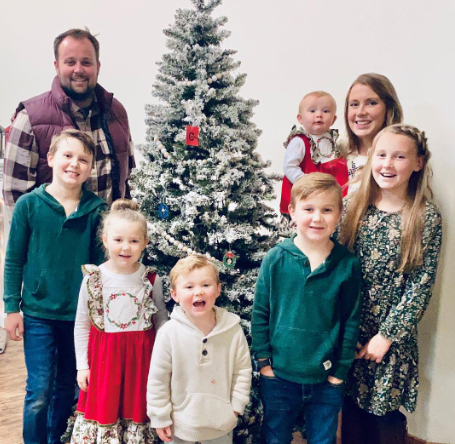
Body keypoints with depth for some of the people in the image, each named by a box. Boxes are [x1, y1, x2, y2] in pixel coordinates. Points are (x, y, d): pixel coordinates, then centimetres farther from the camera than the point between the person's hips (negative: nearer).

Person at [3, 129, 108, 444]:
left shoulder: (97, 209, -5)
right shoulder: (29, 204, -7)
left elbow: (100, 260, 1)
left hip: (79, 315, 2)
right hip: (38, 314, -1)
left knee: (66, 388, 17)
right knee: (39, 392, 2)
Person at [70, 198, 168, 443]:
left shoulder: (152, 279, -5)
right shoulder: (93, 279, -6)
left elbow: (161, 321, 5)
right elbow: (81, 325, 2)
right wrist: (82, 365, 1)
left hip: (141, 357, 0)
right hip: (104, 357, 0)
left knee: (137, 417, 10)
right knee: (102, 411, 8)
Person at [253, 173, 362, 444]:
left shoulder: (348, 264, -8)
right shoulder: (276, 259, -10)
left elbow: (351, 321, -2)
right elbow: (260, 312, -3)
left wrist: (340, 371, -1)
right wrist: (263, 360, -3)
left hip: (327, 380, 1)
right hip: (279, 375, 0)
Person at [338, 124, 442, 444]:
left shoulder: (427, 217, -9)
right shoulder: (355, 205, -1)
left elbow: (421, 285, -9)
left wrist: (388, 334, -10)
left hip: (394, 335, -2)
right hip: (349, 329, 3)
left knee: (387, 413, 12)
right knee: (352, 407, 16)